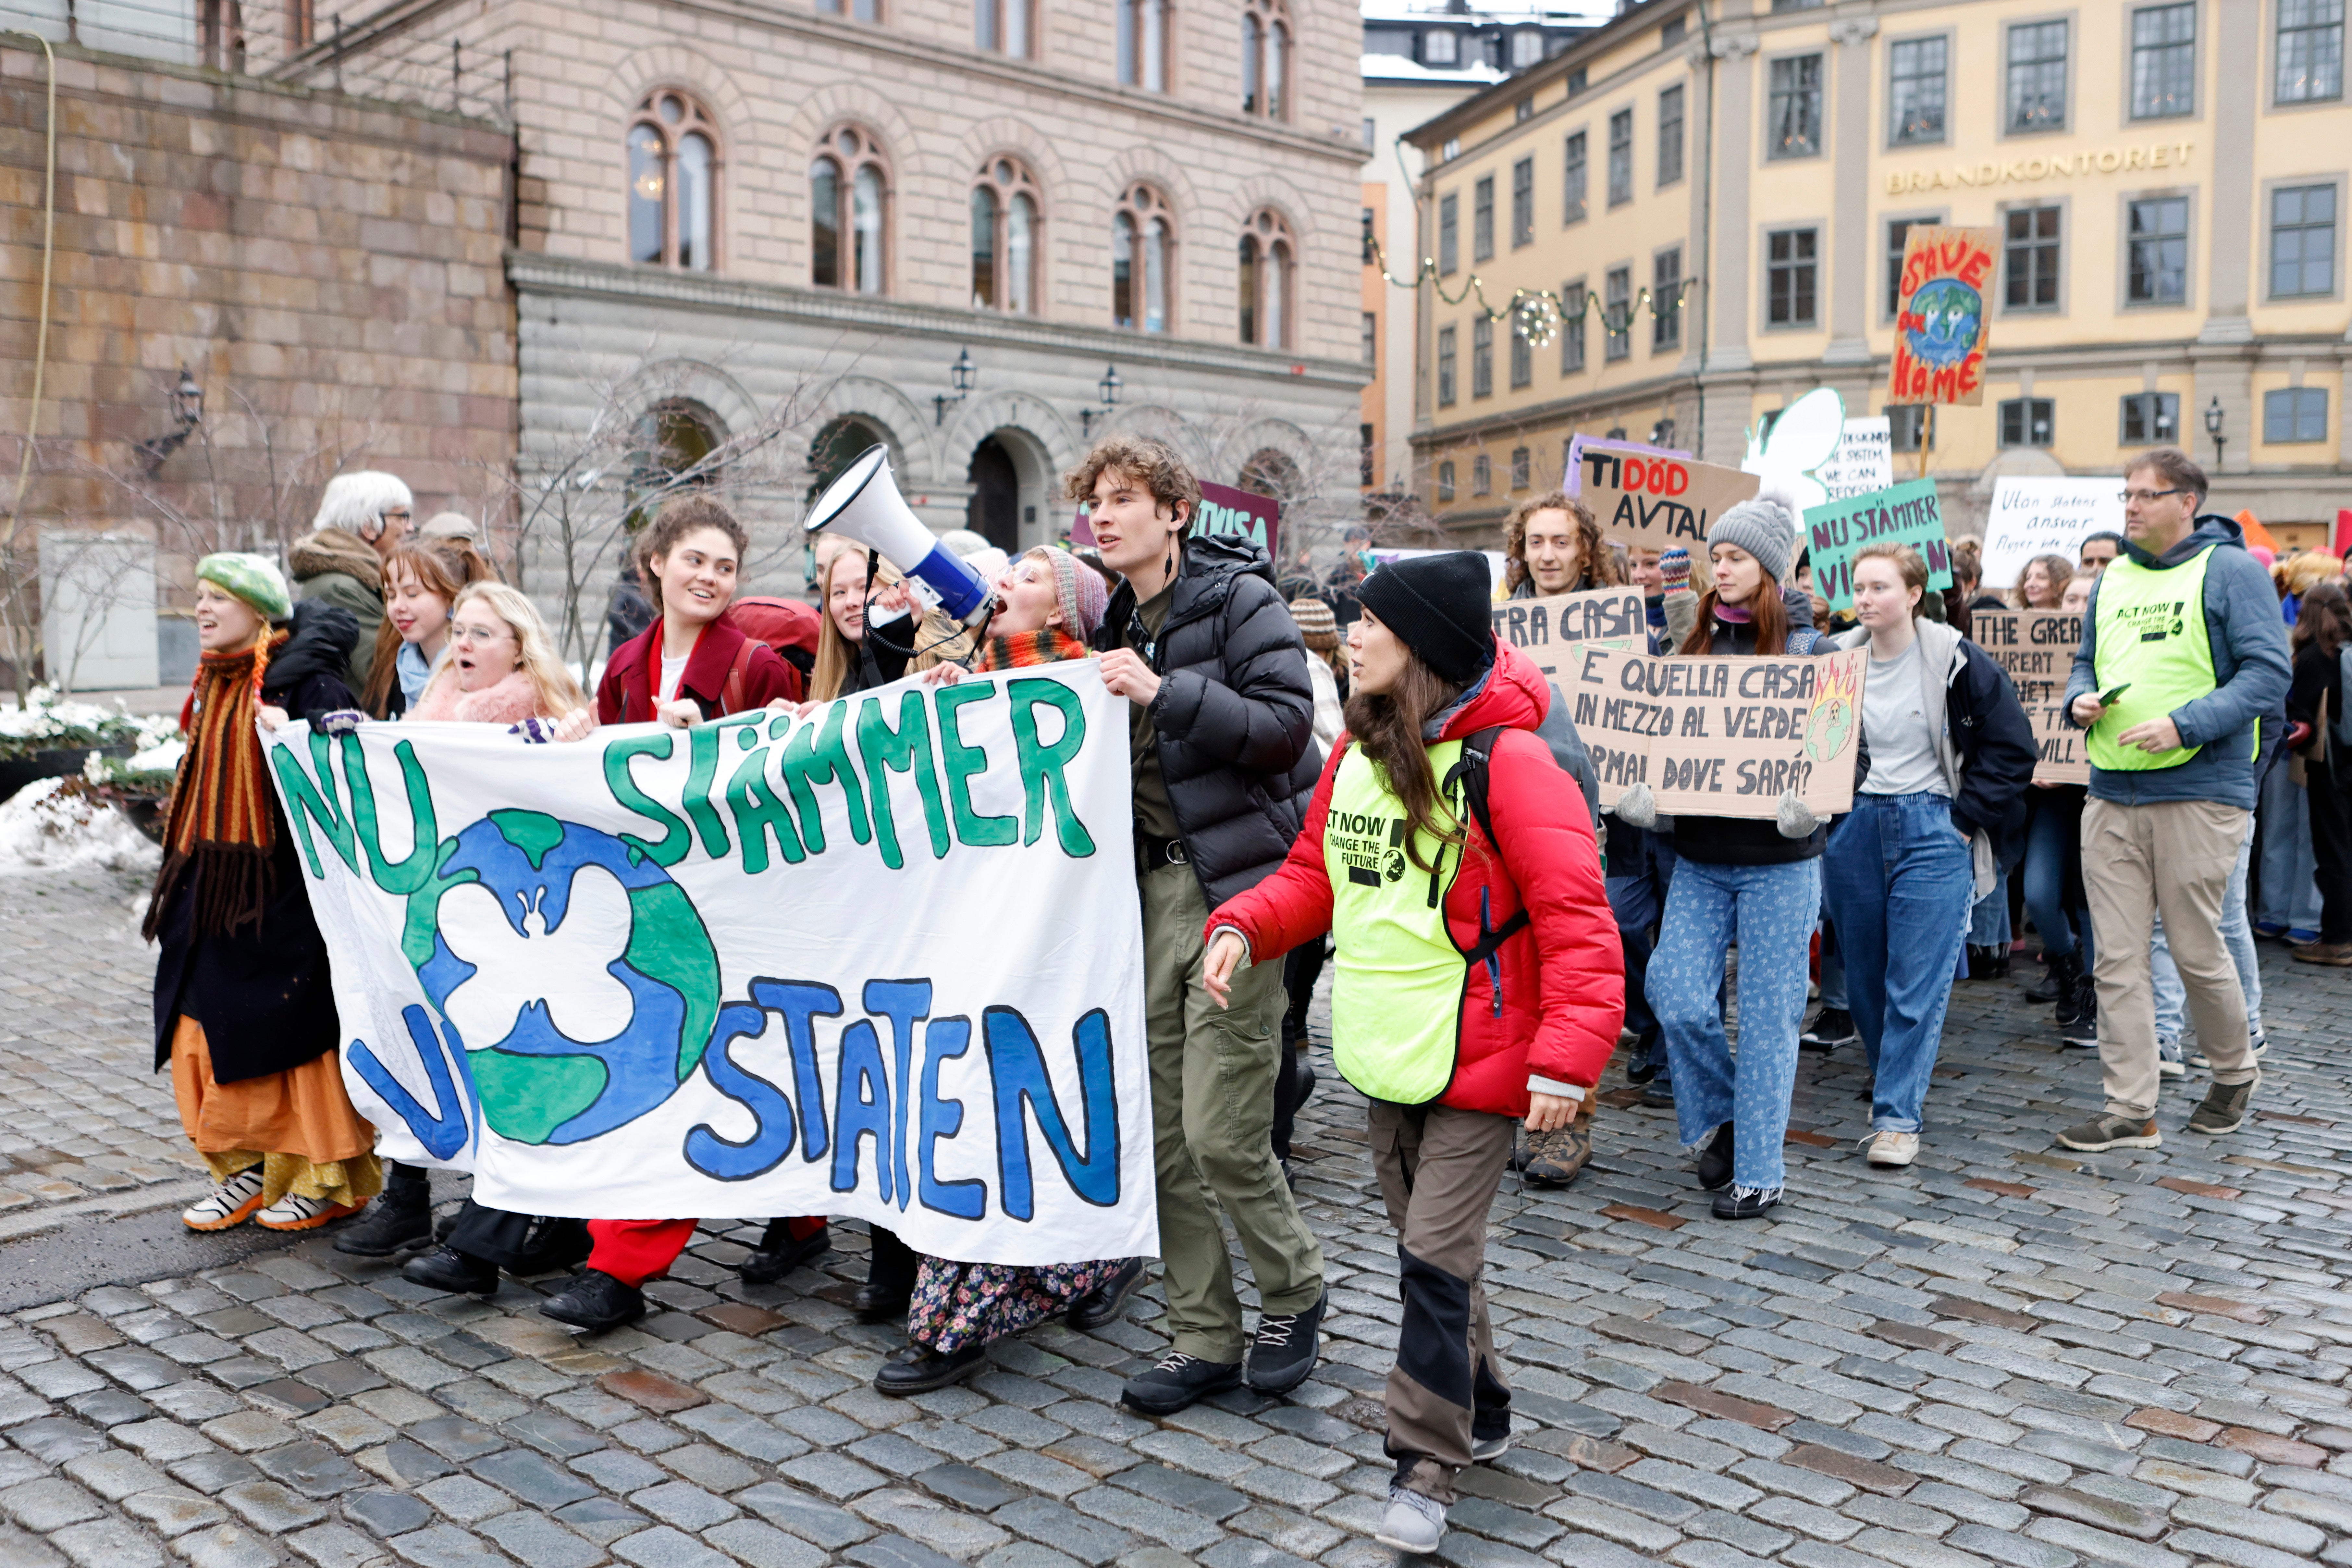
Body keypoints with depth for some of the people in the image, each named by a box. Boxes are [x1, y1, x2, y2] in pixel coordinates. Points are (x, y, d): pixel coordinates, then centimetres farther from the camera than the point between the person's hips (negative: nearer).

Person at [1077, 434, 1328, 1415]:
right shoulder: (1118, 621, 15)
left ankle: (1293, 1290, 19)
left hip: (1236, 889, -7)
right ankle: (1205, 1339, 19)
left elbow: (1286, 725, -17)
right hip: (1152, 888, 7)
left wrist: (1164, 691, -21)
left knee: (1222, 1136, -7)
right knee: (1162, 1137, 7)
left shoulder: (1239, 598, -6)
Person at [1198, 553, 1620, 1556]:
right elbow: (1316, 876, 14)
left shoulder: (1505, 760, -18)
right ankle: (1480, 1414, 38)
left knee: (1435, 1258, -5)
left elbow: (1576, 918, -19)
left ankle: (1426, 1469, 10)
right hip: (1386, 1056, 7)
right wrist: (1242, 927, -5)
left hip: (1477, 1061, -7)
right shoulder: (1355, 752, 5)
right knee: (1429, 1249, 18)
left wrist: (1565, 1058, -24)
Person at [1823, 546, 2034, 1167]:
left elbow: (2014, 747, -3)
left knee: (1916, 984, -6)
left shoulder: (1955, 662, -7)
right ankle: (1894, 1084, 31)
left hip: (1932, 831, -4)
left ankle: (1898, 1115, -1)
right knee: (1864, 979, 10)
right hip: (1853, 830, 4)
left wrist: (1966, 819, -6)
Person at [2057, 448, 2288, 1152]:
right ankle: (2130, 1111, 7)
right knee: (2118, 959, 2)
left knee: (2196, 949, 4)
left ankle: (2234, 1073, 31)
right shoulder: (2112, 579, 15)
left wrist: (2184, 726, -21)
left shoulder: (2230, 571, -4)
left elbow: (2268, 672, -10)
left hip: (2200, 793, -5)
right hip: (2112, 796, 5)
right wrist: (2081, 699, 1)